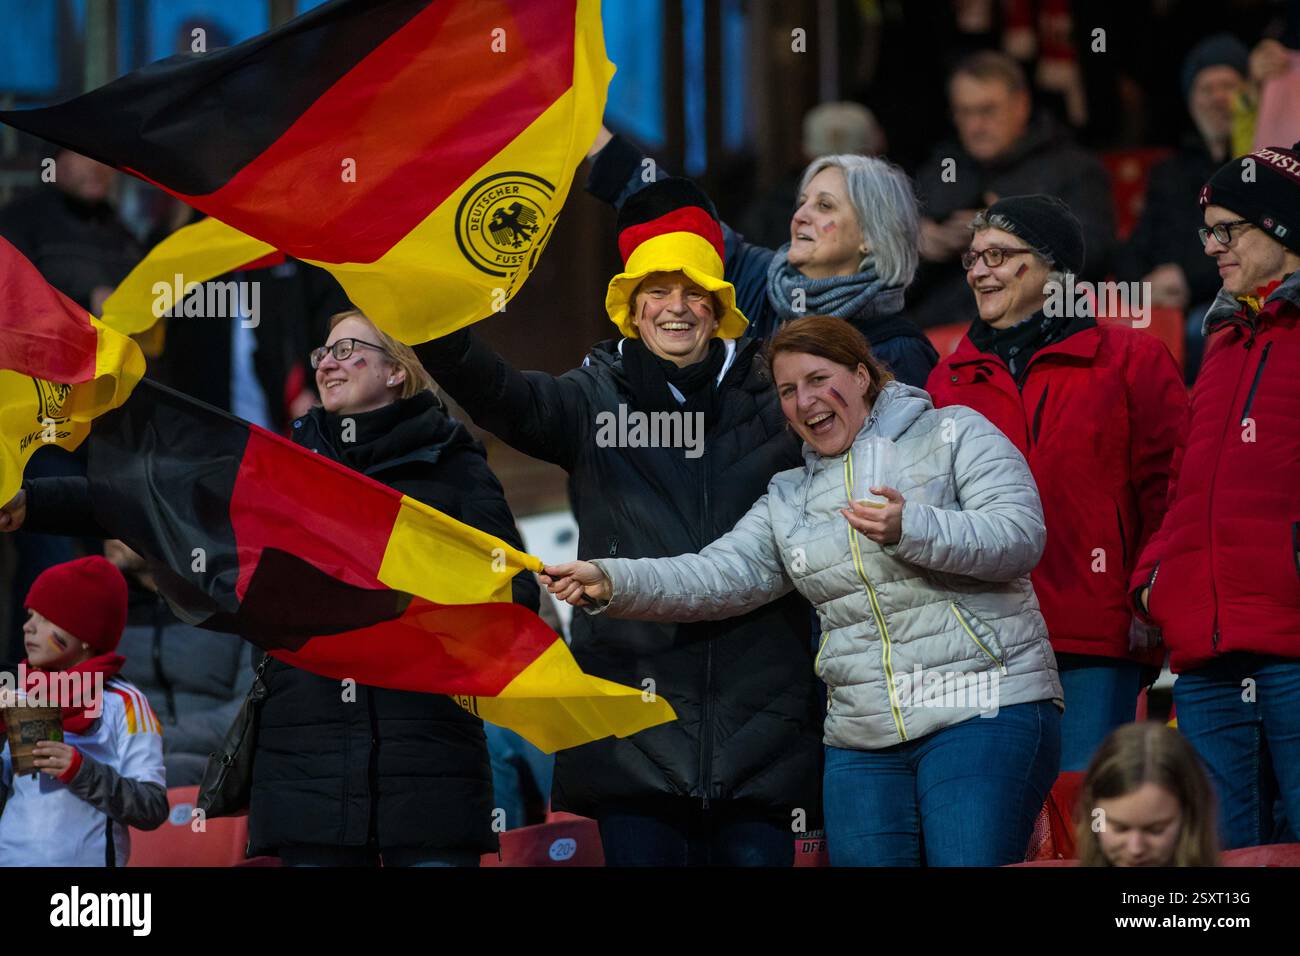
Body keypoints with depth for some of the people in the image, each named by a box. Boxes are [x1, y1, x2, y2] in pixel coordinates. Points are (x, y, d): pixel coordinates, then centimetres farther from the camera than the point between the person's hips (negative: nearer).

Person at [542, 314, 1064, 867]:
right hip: (864, 737, 5)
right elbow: (719, 576, 8)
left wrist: (909, 529, -24)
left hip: (982, 712, -5)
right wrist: (612, 582, -7)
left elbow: (1021, 537, -9)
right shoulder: (789, 498, 19)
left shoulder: (955, 435, 4)